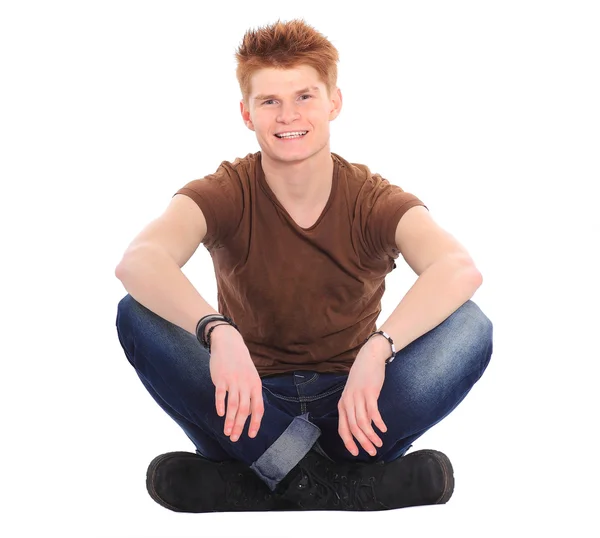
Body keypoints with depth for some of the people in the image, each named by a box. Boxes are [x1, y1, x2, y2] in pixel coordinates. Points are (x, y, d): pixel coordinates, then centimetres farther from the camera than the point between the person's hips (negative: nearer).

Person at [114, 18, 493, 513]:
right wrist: (217, 331, -48)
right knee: (139, 315, -24)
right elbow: (137, 261, -29)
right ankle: (333, 487, -28)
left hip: (349, 408, 0)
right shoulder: (225, 194, -7)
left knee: (469, 328, -24)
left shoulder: (374, 200, -7)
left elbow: (461, 269, -28)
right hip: (252, 405, 0)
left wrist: (378, 348, -46)